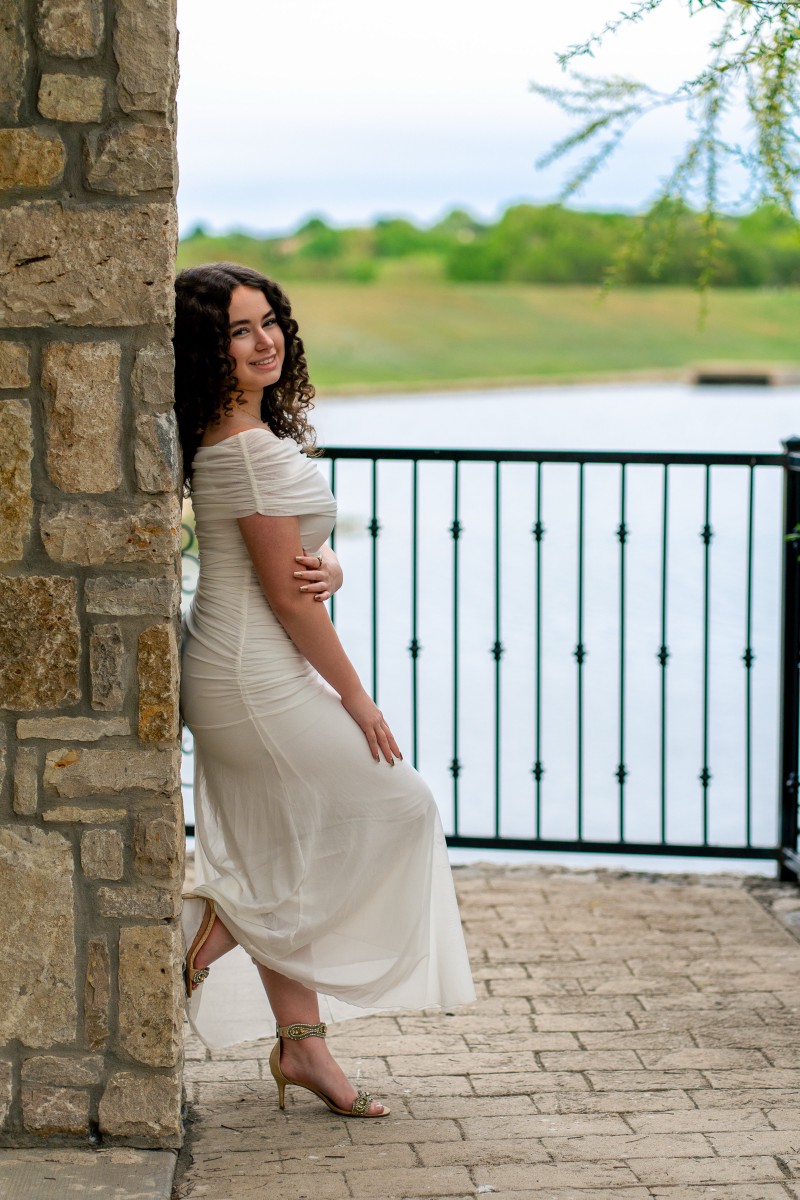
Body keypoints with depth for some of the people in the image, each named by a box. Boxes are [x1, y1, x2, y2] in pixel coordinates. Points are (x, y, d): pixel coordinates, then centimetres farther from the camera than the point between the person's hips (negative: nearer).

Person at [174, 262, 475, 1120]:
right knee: (397, 808, 4)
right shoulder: (252, 447, -20)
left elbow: (303, 560, 14)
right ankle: (226, 921, 7)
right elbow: (286, 593, -19)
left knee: (282, 856, 14)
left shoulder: (233, 437, 11)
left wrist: (324, 571, -12)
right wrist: (356, 698, -10)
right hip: (260, 680, -10)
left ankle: (302, 1043, 20)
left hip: (232, 678, 10)